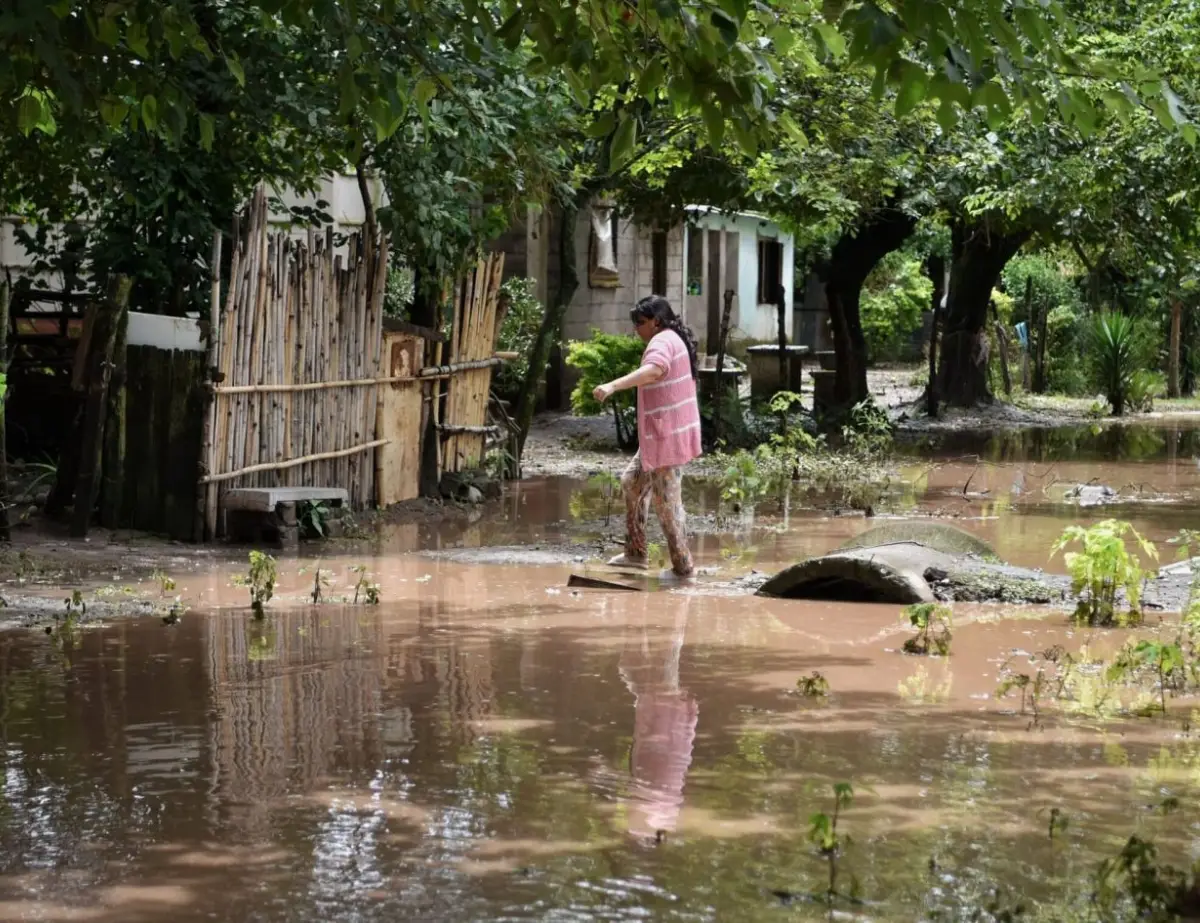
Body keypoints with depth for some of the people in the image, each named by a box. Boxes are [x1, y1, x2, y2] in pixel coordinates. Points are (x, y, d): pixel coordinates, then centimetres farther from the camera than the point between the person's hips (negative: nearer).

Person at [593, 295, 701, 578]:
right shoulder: (676, 340, 16)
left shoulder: (662, 342, -17)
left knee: (667, 502, -4)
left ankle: (683, 567, 4)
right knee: (632, 482, 21)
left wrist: (613, 386, -49)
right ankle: (636, 553, 25)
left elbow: (653, 370, -40)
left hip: (667, 436, -11)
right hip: (664, 434, 11)